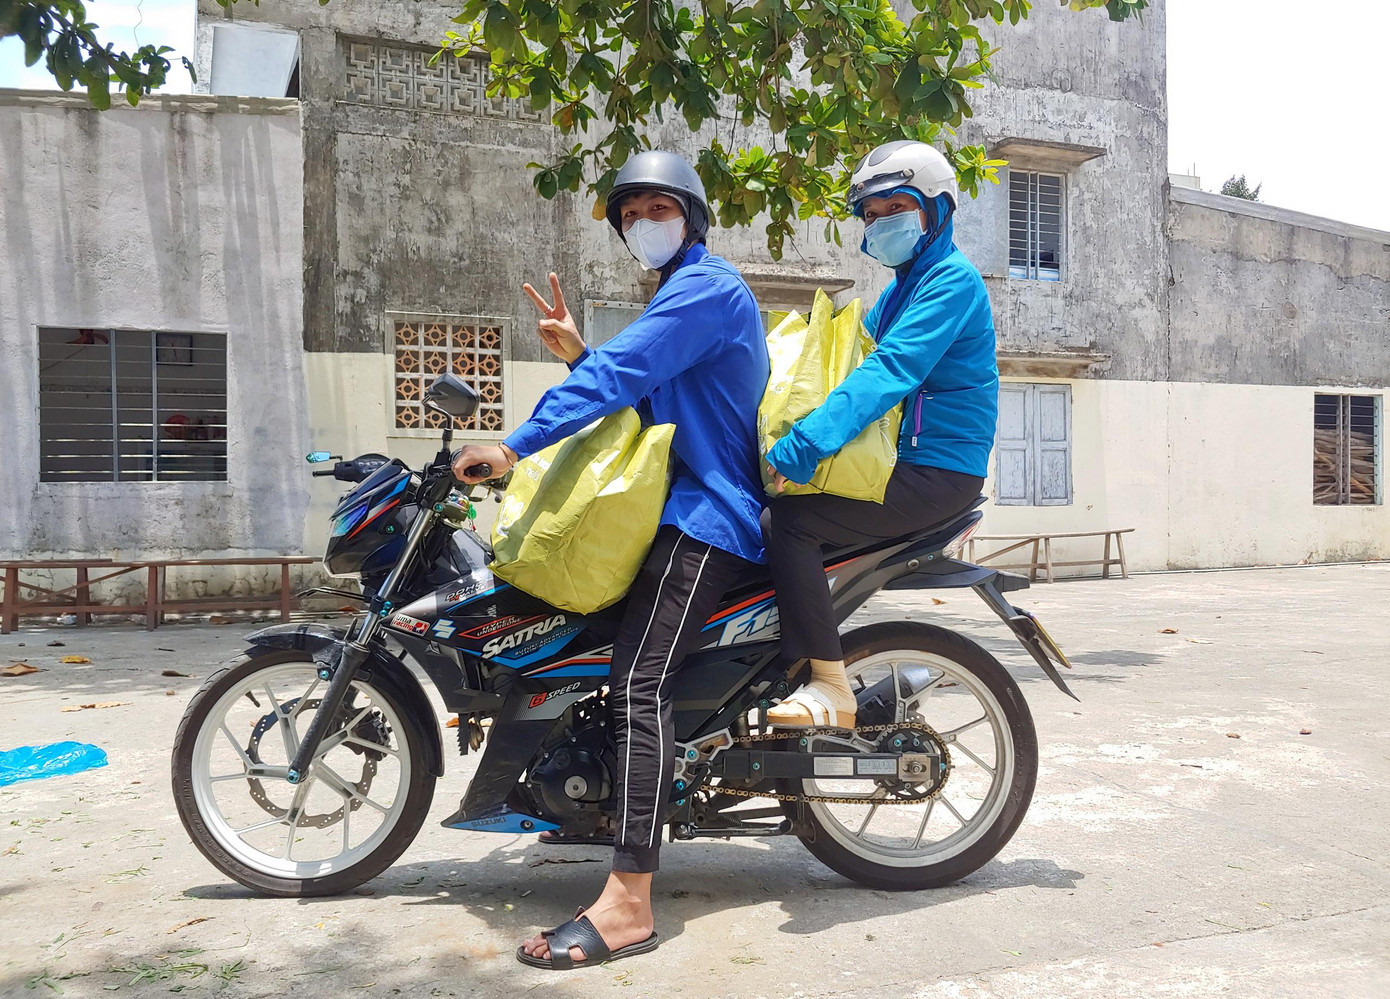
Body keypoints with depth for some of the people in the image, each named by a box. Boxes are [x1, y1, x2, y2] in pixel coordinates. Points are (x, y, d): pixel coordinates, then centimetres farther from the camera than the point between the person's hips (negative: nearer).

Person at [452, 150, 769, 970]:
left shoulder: (704, 284, -9)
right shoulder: (686, 291, 26)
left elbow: (623, 374, -22)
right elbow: (643, 391, 25)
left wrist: (516, 446, -26)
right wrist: (579, 354, 8)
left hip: (706, 514, -12)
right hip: (688, 506, 12)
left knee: (639, 686, -23)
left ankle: (629, 902, -25)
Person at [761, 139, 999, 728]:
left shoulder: (953, 280, -10)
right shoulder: (900, 288, 22)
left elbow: (890, 370, -25)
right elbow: (853, 362, 20)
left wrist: (805, 443, -34)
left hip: (938, 472, -10)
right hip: (900, 463, 10)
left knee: (786, 521, -24)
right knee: (757, 501, 3)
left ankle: (831, 689, -19)